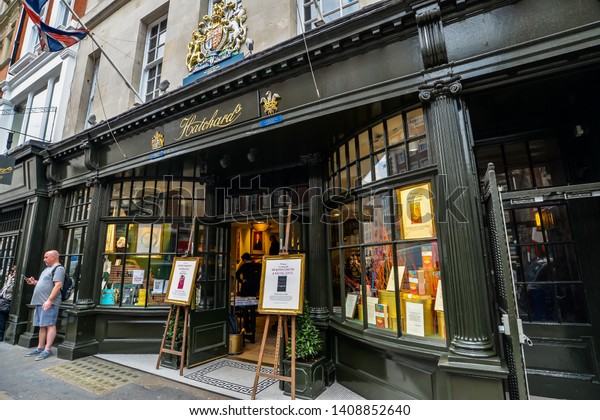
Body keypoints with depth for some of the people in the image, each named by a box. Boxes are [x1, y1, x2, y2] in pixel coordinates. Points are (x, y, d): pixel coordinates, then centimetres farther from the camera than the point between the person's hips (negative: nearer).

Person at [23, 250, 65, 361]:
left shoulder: (58, 268, -9)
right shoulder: (48, 268, 22)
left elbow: (58, 285, -19)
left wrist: (49, 300, -24)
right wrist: (34, 282, 14)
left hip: (49, 303, -10)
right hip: (40, 302, 10)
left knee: (50, 325, -8)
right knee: (42, 326, 13)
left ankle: (48, 349, -8)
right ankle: (40, 348, 19)